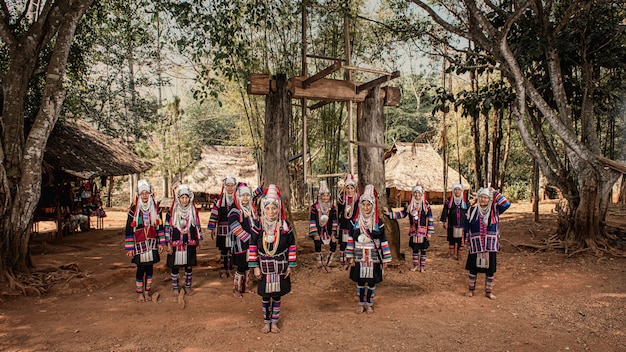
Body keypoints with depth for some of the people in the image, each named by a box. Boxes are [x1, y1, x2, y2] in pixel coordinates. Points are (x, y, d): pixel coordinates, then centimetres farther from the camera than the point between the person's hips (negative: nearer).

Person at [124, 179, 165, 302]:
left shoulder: (155, 209, 5)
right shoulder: (134, 210, -5)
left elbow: (160, 226, 9)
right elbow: (129, 229, -6)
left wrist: (161, 243, 6)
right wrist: (129, 248, -8)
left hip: (152, 243, 3)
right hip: (139, 244, -3)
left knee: (150, 268, 8)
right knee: (141, 268, 1)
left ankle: (147, 292, 22)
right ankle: (139, 293, 17)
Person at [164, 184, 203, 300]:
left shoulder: (193, 211, 3)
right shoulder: (172, 212, -3)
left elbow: (197, 227, 8)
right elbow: (167, 228, -2)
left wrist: (198, 243, 7)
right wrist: (168, 244, -6)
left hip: (190, 243, 2)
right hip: (176, 244, -2)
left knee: (189, 266, 9)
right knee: (175, 266, 4)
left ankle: (188, 286, 24)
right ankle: (175, 288, 17)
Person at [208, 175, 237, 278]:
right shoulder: (219, 200, 1)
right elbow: (214, 214, 0)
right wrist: (211, 228, -3)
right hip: (222, 230, -1)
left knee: (232, 250, 5)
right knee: (223, 250, 5)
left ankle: (230, 269, 17)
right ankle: (223, 270, 15)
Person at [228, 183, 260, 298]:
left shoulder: (252, 210, 11)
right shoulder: (235, 211, -13)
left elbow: (257, 224, 20)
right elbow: (233, 224, -28)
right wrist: (246, 237, -26)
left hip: (251, 243, 7)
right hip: (240, 244, -7)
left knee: (248, 266, 14)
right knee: (241, 267, -2)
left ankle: (244, 287, 28)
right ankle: (236, 289, 13)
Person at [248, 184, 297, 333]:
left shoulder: (285, 226, -7)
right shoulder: (258, 227, -6)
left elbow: (292, 246, -1)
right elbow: (253, 247, -2)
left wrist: (290, 265, -2)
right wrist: (255, 267, -5)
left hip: (280, 268, 0)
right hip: (264, 268, 0)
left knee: (277, 296, 10)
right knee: (265, 296, 9)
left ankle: (274, 322, 26)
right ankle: (266, 322, 26)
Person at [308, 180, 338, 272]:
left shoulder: (332, 207, 2)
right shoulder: (315, 206, -7)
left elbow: (334, 221, 4)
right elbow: (312, 221, -7)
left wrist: (333, 233, -3)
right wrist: (315, 233, -12)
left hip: (329, 231, 3)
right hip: (318, 230, -2)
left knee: (334, 245, -9)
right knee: (317, 246, -9)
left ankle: (327, 264, 10)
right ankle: (320, 263, 18)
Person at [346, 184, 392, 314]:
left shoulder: (378, 222, -3)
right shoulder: (355, 221, 0)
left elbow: (383, 241, -1)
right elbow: (351, 240, 3)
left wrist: (385, 259, -2)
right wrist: (350, 257, -1)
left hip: (373, 257, -1)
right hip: (359, 257, 1)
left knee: (372, 282, 7)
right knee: (360, 281, 8)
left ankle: (369, 304, 24)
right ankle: (361, 304, 24)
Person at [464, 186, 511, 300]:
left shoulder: (494, 210, -1)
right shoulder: (472, 209, 1)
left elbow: (506, 204, -17)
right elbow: (467, 226, 6)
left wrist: (495, 192, -13)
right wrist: (467, 240, 5)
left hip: (490, 245, 0)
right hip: (476, 244, 0)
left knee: (490, 268, 8)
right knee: (473, 267, 7)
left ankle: (489, 291, 23)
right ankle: (471, 289, 23)